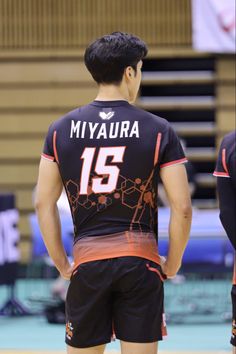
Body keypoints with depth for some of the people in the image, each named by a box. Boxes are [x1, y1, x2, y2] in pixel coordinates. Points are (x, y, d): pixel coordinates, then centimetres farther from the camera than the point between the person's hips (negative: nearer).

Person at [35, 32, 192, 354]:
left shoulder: (62, 129, 5)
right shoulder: (158, 130, -2)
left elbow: (43, 203, 5)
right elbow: (182, 208, -5)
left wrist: (62, 264, 12)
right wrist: (172, 264, 7)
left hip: (87, 260, 2)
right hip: (140, 261, -2)